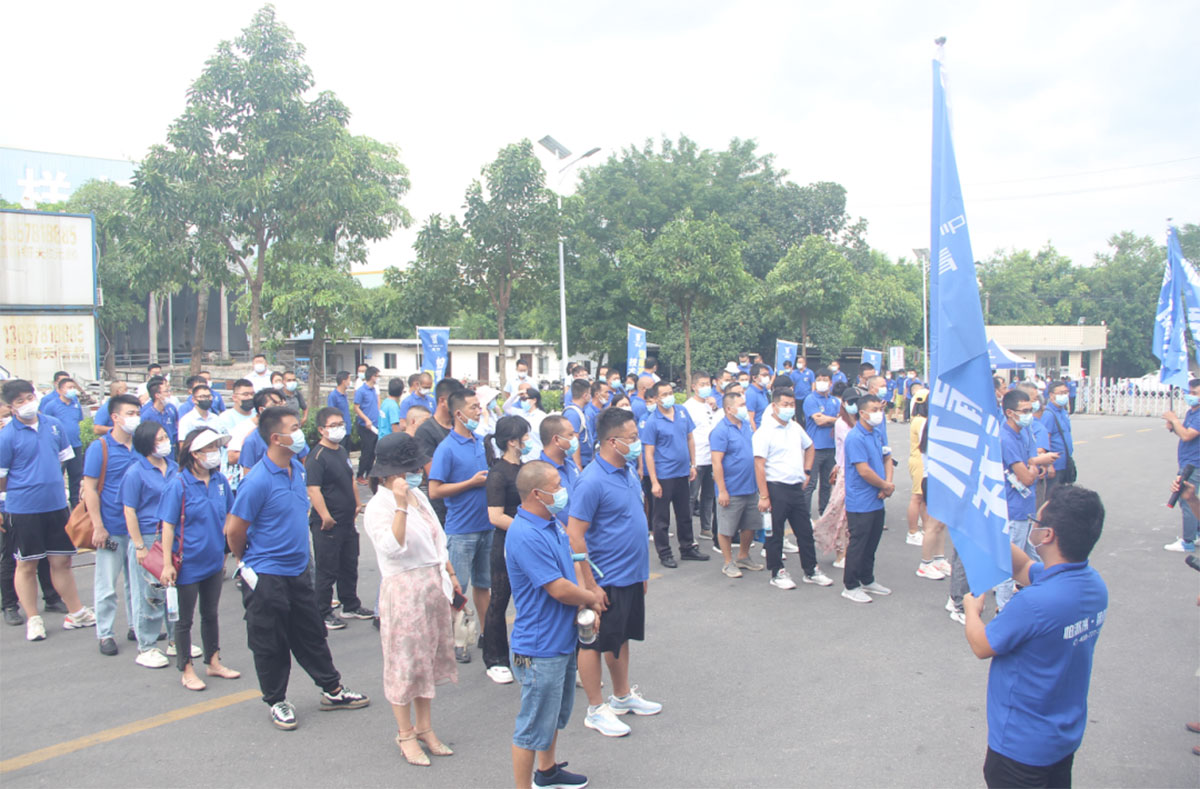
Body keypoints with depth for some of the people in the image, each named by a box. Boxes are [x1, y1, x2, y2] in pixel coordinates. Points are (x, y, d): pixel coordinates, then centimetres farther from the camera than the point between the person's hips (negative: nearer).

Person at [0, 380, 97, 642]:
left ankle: (76, 612, 24)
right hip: (23, 509, -4)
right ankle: (33, 619, 20)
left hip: (56, 504, 4)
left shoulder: (53, 425, 4)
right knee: (27, 564, 8)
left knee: (61, 561, 13)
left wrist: (50, 483, 13)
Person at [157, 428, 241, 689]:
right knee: (184, 619, 9)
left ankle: (213, 662, 32)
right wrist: (167, 563, -16)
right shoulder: (178, 485, -15)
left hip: (214, 561, 5)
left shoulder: (220, 481, 0)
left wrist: (226, 551, 12)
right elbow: (168, 525, -14)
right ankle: (186, 671, 22)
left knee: (210, 614, 19)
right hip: (188, 564, -5)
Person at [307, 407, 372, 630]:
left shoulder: (342, 451, 11)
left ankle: (351, 606, 32)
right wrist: (325, 517, -27)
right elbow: (313, 489, -24)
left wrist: (357, 504, 19)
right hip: (328, 526, -9)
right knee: (327, 571, 1)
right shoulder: (317, 456, -16)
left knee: (349, 567, 18)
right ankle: (323, 614, 13)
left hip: (347, 522, 9)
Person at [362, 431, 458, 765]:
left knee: (430, 656, 15)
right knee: (405, 661, 2)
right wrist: (400, 506, -33)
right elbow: (393, 547, -29)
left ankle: (425, 728, 29)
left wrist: (450, 575, 20)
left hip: (433, 585, 8)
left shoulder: (418, 497, 9)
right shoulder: (379, 507, -14)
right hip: (403, 590, -8)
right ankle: (405, 734, 18)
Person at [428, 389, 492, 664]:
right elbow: (435, 490, -15)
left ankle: (486, 632, 27)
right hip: (461, 529, -6)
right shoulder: (447, 448, -12)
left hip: (486, 525, 6)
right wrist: (472, 482, -16)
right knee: (457, 588, 2)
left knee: (483, 583, 16)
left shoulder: (482, 442, 8)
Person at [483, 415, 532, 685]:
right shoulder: (498, 473, -16)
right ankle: (495, 661, 18)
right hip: (507, 546, -7)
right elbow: (496, 517, -21)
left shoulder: (524, 468, 9)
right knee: (499, 603, 6)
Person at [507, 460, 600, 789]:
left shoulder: (552, 522, 4)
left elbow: (569, 566, 15)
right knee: (534, 725, 3)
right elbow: (559, 589, -27)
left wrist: (586, 601, -3)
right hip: (541, 647, -10)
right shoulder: (526, 536, -27)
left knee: (557, 713, 26)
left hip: (563, 639, 10)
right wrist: (593, 599, -8)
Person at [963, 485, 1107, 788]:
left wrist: (972, 608, 1)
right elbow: (1022, 567, 10)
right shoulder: (1093, 582, -8)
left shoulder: (1035, 603, -35)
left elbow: (982, 646, -17)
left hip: (1023, 746, -8)